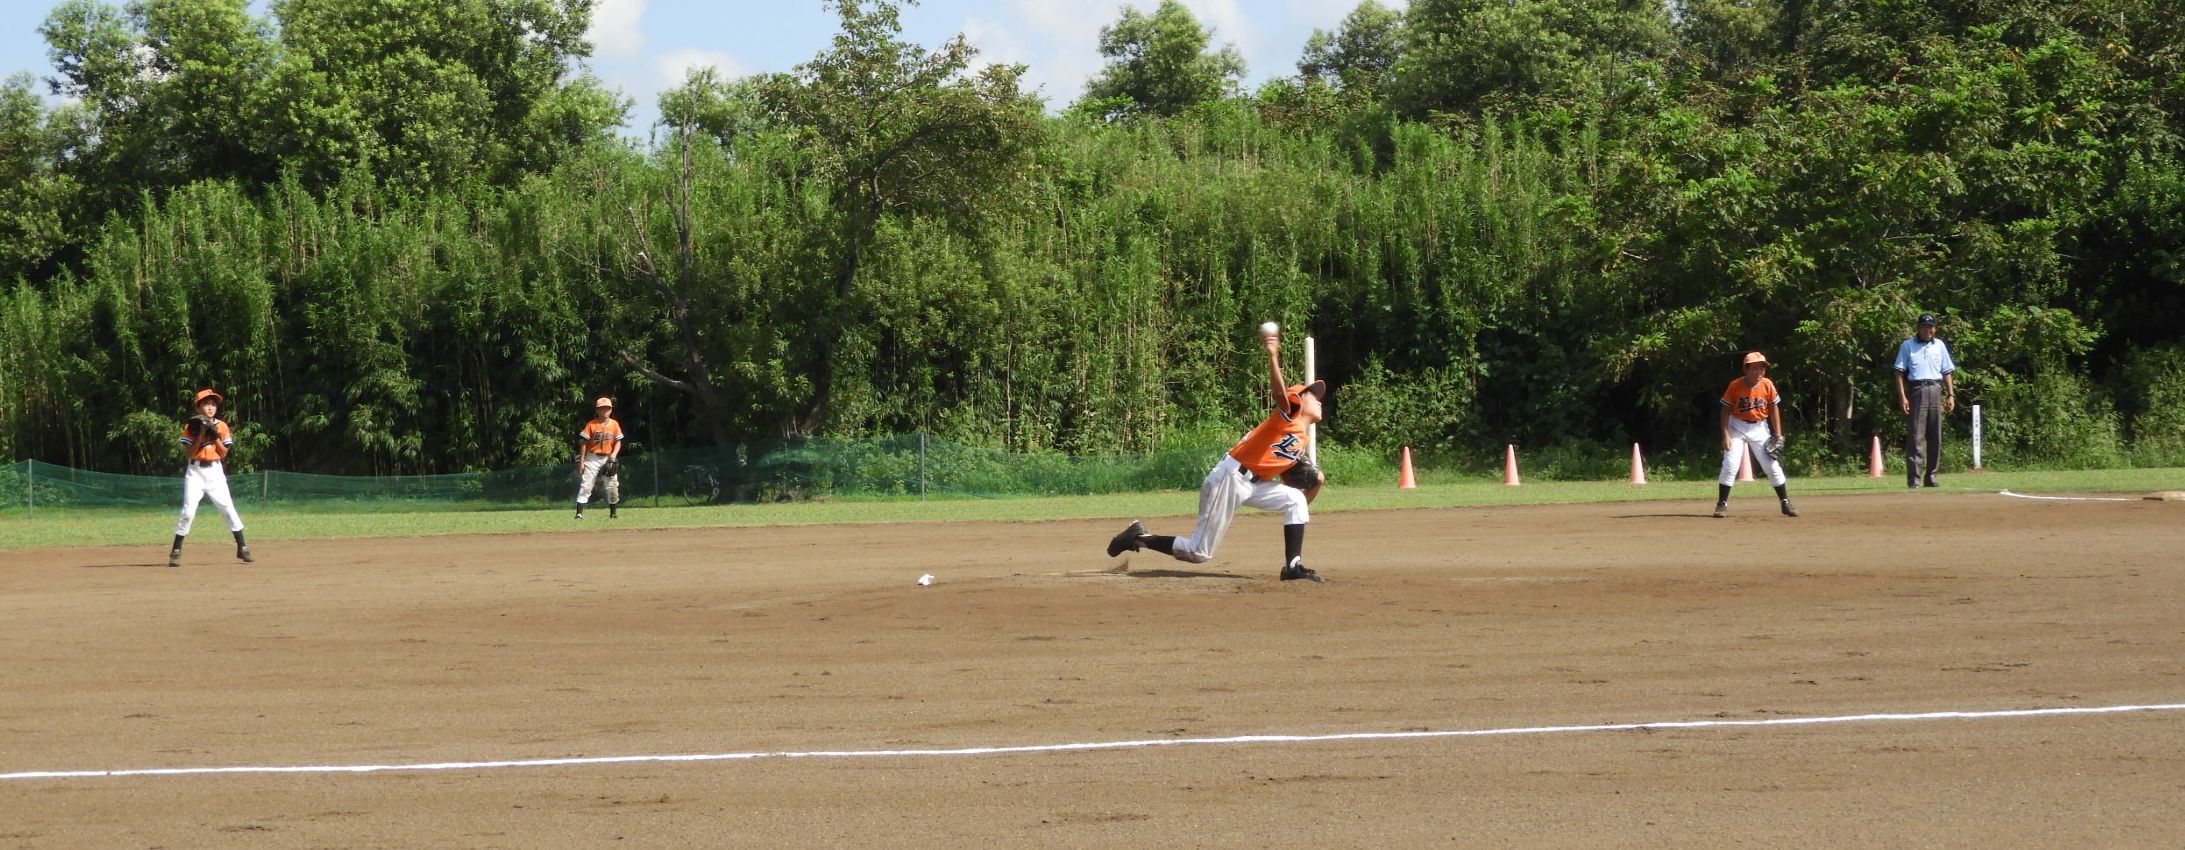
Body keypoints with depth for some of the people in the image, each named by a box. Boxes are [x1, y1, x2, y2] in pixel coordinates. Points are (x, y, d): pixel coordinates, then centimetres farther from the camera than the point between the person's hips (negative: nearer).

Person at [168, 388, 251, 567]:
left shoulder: (221, 426, 5)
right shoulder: (191, 427, 0)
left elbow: (223, 454, 2)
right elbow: (189, 453, -8)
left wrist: (215, 436, -10)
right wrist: (201, 434, -14)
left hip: (215, 471, 2)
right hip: (195, 471, -2)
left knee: (228, 508, -3)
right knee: (188, 511, -10)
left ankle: (242, 548, 5)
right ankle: (176, 551, -3)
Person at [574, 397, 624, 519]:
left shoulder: (614, 424, 2)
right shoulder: (591, 425, -6)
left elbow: (618, 442, 6)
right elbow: (583, 443, -5)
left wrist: (613, 456, -11)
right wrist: (581, 462, -9)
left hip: (608, 458, 3)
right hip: (592, 458, -3)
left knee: (613, 486, 3)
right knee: (585, 485, -10)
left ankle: (613, 514, 18)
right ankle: (579, 513, -13)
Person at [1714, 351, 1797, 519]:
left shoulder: (1767, 385, -9)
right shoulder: (1735, 386, -16)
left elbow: (1774, 409, 1)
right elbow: (1726, 411, -10)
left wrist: (1778, 436, -2)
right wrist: (1726, 435, -17)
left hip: (1759, 428, 2)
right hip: (1738, 427, -2)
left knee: (1773, 466, 0)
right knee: (1730, 465, -13)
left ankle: (1786, 504, 8)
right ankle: (1722, 504, -3)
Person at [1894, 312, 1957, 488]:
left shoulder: (1940, 346, 15)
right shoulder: (1907, 346, 5)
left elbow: (1947, 372, 17)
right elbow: (1900, 373, 0)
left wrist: (1951, 395, 7)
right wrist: (1902, 396, -10)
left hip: (1936, 391, 4)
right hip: (1916, 392, -4)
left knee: (1935, 437, 4)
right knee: (1915, 436, -9)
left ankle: (1930, 477, 10)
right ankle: (1914, 478, -12)